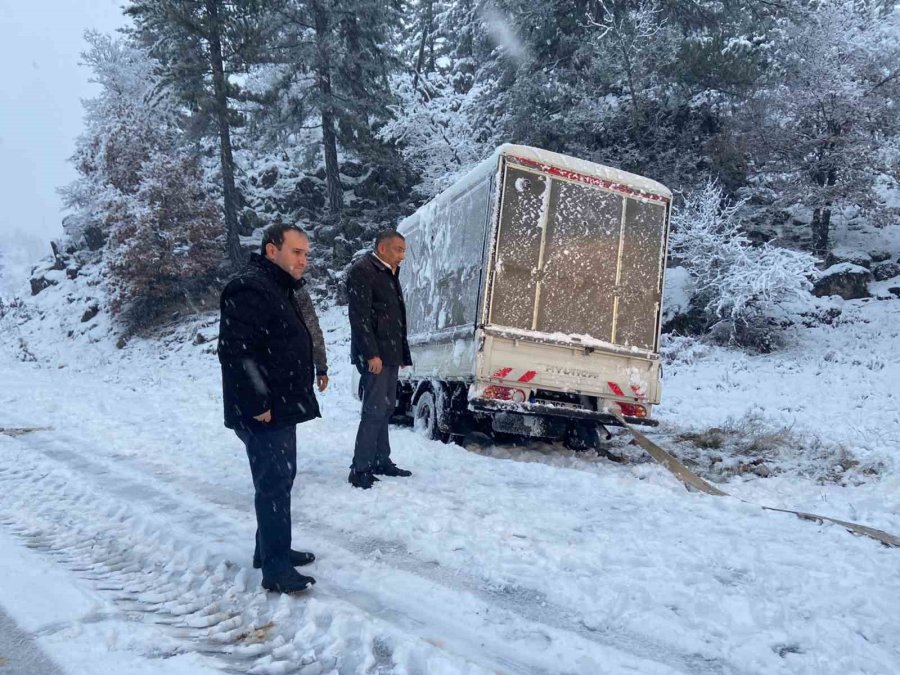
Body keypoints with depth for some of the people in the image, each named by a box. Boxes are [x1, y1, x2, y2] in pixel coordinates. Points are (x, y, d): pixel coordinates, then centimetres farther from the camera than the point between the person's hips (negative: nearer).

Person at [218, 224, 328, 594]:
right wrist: (258, 404, -24)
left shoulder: (284, 289, 15)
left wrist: (319, 369, 21)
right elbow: (236, 352, -25)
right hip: (263, 413, -10)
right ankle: (275, 568, 4)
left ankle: (272, 549, 31)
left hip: (283, 407, 11)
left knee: (281, 479, 18)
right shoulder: (249, 290, -18)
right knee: (274, 485, -5)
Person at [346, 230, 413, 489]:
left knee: (386, 408, 14)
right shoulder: (362, 270, -10)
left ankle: (381, 461, 23)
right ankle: (360, 469, -3)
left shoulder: (388, 273, 18)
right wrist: (371, 353, -22)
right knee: (375, 410, -10)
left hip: (390, 354, 9)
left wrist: (402, 353, 15)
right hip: (374, 355, -9)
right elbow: (360, 316, -18)